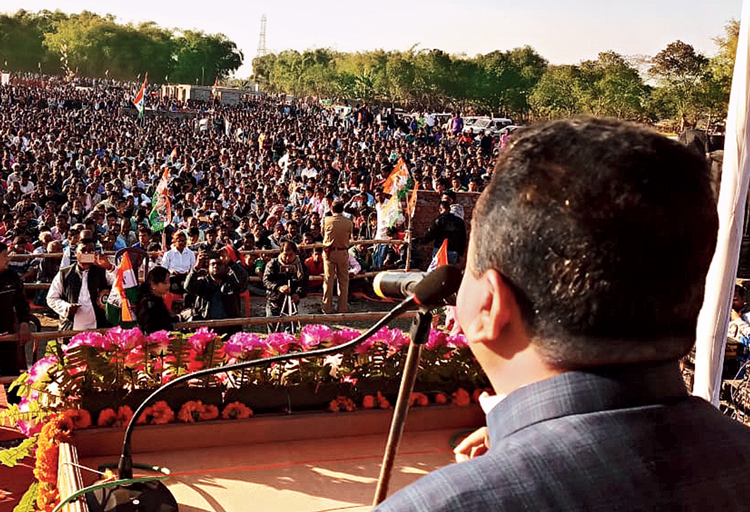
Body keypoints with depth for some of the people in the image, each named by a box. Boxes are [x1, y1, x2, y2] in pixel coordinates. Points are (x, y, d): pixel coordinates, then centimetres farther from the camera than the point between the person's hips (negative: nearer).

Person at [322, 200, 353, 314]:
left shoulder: (327, 220, -6)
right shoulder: (349, 222, -5)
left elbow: (323, 234, 7)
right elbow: (349, 237, 5)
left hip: (329, 252, 0)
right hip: (343, 252, 0)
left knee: (328, 279, 5)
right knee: (343, 280, 7)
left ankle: (327, 308, 8)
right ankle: (343, 308, 9)